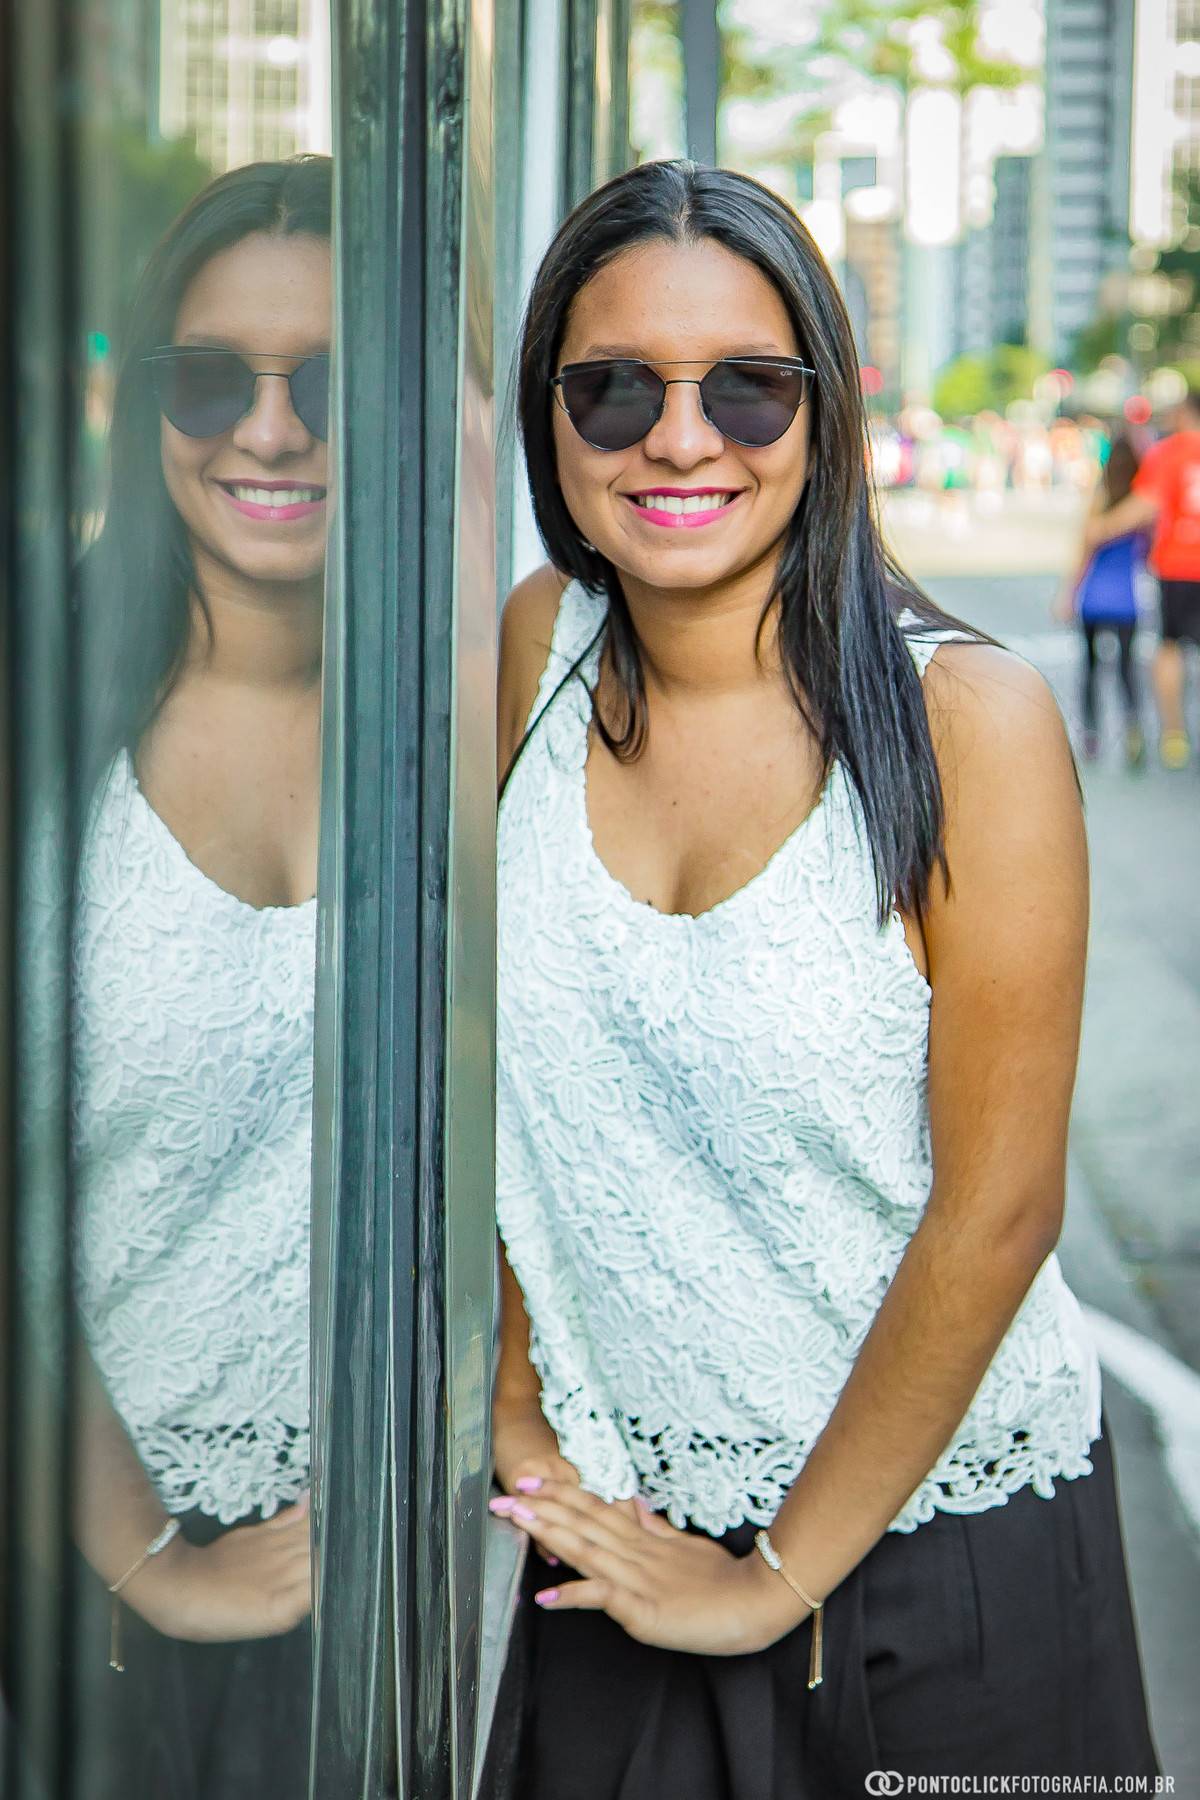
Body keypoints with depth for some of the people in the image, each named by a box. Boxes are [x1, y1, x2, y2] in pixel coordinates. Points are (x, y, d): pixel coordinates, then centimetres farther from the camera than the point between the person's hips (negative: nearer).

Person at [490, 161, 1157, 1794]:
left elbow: (997, 1209, -15)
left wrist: (779, 1576, -10)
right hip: (617, 1535, 3)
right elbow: (485, 1063, 5)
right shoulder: (536, 650, -4)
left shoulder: (970, 721, -16)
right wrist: (511, 1410, 1)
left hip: (935, 1535, -3)